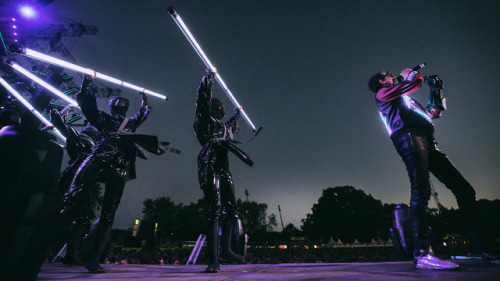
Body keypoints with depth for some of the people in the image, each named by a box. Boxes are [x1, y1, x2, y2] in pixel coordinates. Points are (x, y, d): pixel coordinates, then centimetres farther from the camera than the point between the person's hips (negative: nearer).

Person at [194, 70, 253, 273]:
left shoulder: (222, 126, 29)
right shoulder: (205, 119, 9)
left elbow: (232, 129, 51)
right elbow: (203, 96, 1)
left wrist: (237, 114, 62)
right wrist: (209, 77, 13)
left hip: (223, 170, 9)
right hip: (210, 167, -9)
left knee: (230, 209, 7)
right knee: (214, 211, -15)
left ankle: (225, 250, 16)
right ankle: (213, 260, -14)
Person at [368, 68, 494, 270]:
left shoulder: (404, 99, 38)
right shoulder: (383, 93, 15)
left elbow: (434, 112, 42)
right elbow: (416, 81, 3)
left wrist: (436, 88, 42)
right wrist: (408, 73, 26)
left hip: (428, 142, 9)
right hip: (409, 137, -8)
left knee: (464, 189, 0)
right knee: (421, 190, -26)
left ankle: (482, 246, 3)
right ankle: (422, 253, -31)